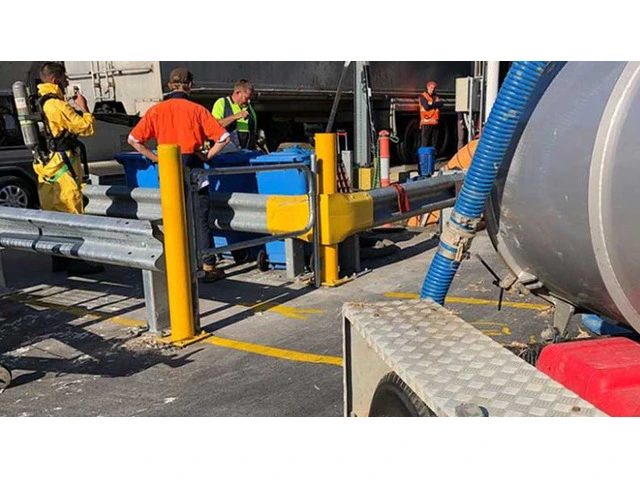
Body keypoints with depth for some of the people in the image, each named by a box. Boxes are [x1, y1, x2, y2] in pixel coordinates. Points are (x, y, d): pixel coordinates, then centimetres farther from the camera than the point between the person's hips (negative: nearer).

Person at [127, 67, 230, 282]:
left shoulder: (156, 110, 2)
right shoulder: (196, 110, -5)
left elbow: (133, 139, 2)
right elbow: (223, 137, -10)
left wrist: (156, 158, 5)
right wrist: (208, 156, -1)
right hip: (192, 168, -2)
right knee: (200, 220, 4)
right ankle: (208, 268, 8)